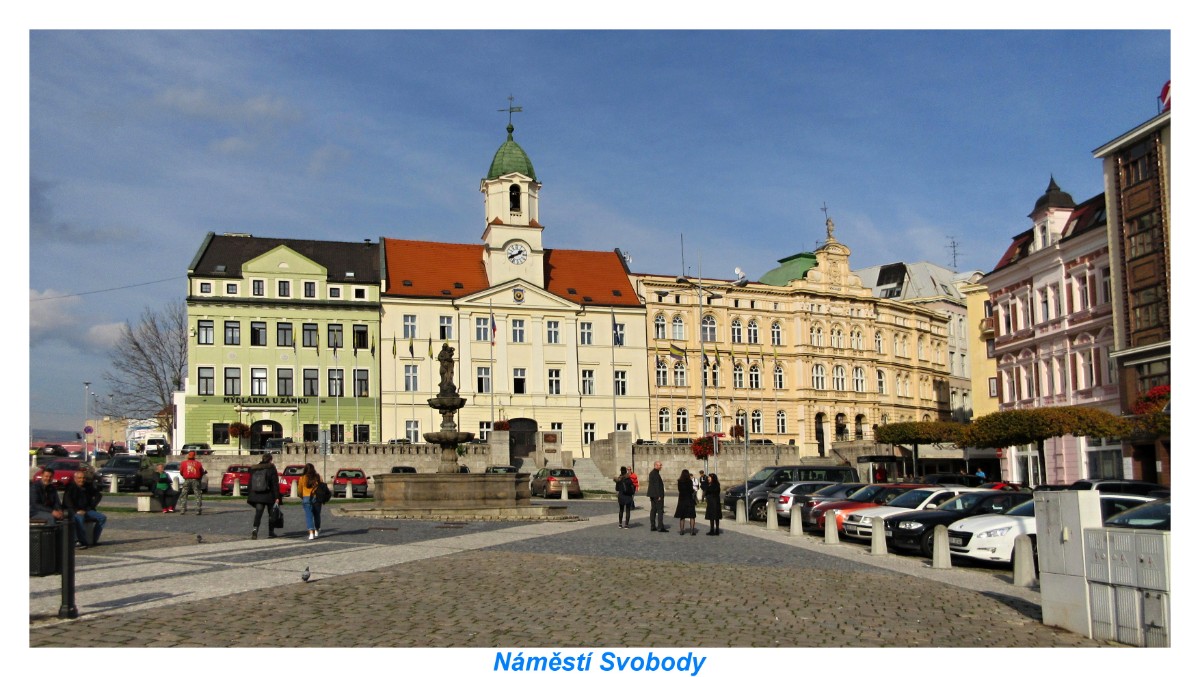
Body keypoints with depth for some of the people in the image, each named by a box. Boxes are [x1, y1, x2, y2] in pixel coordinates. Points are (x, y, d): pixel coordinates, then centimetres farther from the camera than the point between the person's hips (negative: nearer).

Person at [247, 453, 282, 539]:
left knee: (258, 513, 0)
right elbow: (275, 484, -10)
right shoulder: (271, 469, -7)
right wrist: (277, 497, -10)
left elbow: (250, 484, 9)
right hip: (269, 496, -3)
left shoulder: (253, 469, 6)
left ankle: (255, 529, -24)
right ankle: (271, 532, 18)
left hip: (257, 496, 3)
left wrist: (249, 496, 14)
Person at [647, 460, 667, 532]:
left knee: (653, 510, 12)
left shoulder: (651, 473, 14)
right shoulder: (656, 474, -17)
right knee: (660, 510, -6)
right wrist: (659, 495, -19)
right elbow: (657, 485, -20)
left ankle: (653, 526, 14)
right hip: (657, 495, -10)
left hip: (652, 494, 10)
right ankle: (660, 527, -7)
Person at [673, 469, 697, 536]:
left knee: (682, 516, 10)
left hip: (682, 500, 2)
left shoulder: (679, 482, -1)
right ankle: (692, 531, -2)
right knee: (692, 516, 5)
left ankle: (681, 530, 7)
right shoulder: (689, 481, -9)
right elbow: (691, 490, -14)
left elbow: (680, 490, 6)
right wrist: (694, 490, 7)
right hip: (689, 500, -2)